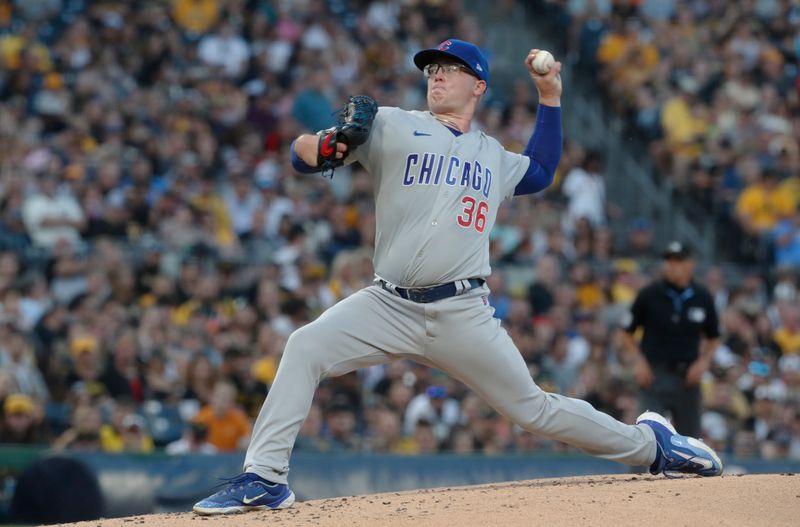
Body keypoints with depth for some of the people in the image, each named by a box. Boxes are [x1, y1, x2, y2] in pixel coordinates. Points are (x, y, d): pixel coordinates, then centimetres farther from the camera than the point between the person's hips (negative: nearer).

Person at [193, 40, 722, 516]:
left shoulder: (493, 156, 17)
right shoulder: (391, 126, 6)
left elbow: (540, 172, 39)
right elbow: (306, 153, -2)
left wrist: (550, 97, 29)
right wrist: (309, 148, -28)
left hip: (462, 314, 1)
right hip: (389, 306, -1)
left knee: (534, 408, 2)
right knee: (305, 348, -23)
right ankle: (266, 478, -19)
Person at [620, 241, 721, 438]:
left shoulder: (703, 298, 4)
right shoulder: (649, 295, -3)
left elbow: (714, 338, 16)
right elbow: (627, 332, 6)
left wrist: (705, 360, -2)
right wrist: (638, 360, -8)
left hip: (688, 376, 3)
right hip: (655, 374, -3)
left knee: (691, 437, 8)